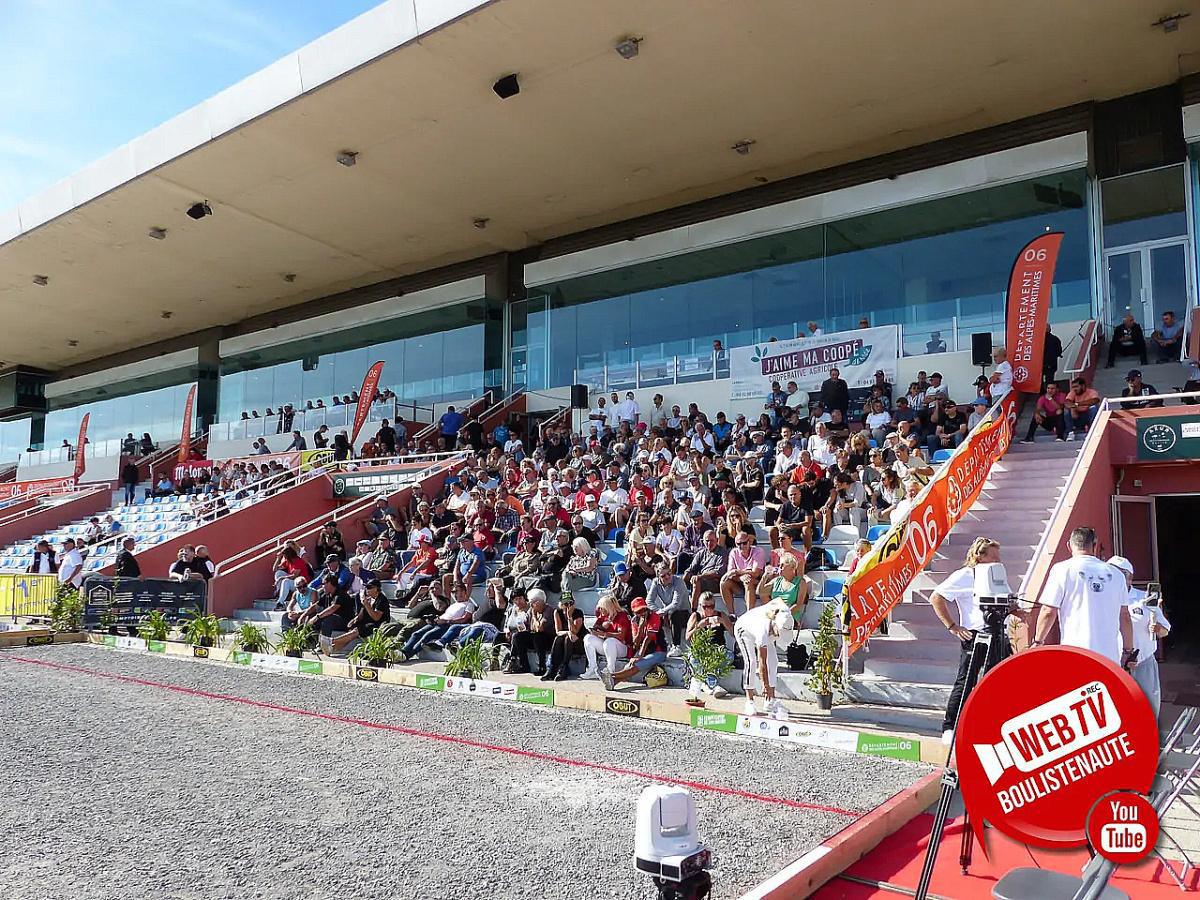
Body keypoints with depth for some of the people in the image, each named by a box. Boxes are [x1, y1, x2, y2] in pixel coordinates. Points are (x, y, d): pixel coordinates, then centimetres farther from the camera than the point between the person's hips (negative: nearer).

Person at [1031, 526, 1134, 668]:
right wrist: (1128, 651, 22)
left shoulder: (1063, 570, -3)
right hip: (1110, 656, 4)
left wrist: (1037, 642, 7)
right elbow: (1124, 617, 12)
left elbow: (1049, 612, -5)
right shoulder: (1116, 574, 9)